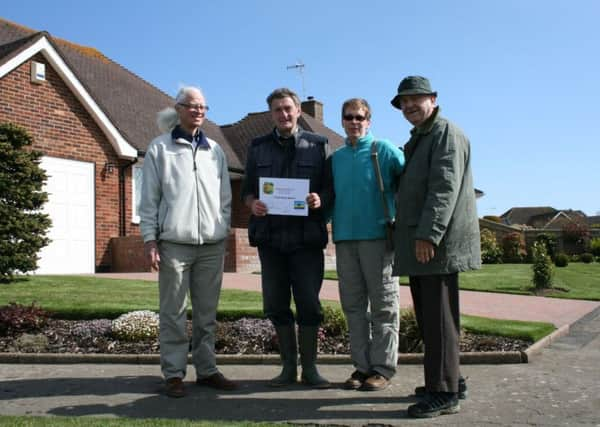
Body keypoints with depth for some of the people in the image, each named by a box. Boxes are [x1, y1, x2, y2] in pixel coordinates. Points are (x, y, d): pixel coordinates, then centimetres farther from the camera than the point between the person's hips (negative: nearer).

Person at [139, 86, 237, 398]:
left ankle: (207, 370, 18)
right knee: (173, 313, 1)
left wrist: (223, 231, 10)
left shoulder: (215, 150, 15)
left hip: (212, 244, 4)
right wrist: (149, 239, -5)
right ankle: (174, 374, 10)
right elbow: (149, 199, 2)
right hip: (174, 242, -3)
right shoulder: (159, 149, 5)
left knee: (207, 313, 8)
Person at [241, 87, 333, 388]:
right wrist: (252, 203, -9)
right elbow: (247, 189, 13)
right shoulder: (258, 148, 13)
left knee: (308, 303, 0)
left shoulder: (318, 145, 7)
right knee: (275, 305, 7)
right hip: (270, 237, 2)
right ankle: (289, 366, 20)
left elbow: (331, 188, 5)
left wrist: (321, 200, -17)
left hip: (306, 237, -2)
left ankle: (309, 368, 15)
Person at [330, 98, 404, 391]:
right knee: (353, 304, 9)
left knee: (383, 304, 1)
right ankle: (362, 365, 19)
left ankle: (382, 367, 9)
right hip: (344, 238, 5)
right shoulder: (335, 158, 15)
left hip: (377, 235, -5)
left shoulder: (384, 150, 1)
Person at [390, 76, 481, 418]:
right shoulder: (418, 139, 24)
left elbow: (445, 187, -18)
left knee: (439, 318, -7)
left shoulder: (446, 133, -6)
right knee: (428, 316, 14)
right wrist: (413, 236, 20)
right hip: (419, 245, 10)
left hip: (437, 244, -10)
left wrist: (428, 234, -24)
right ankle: (449, 379, 24)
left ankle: (444, 393, 0)